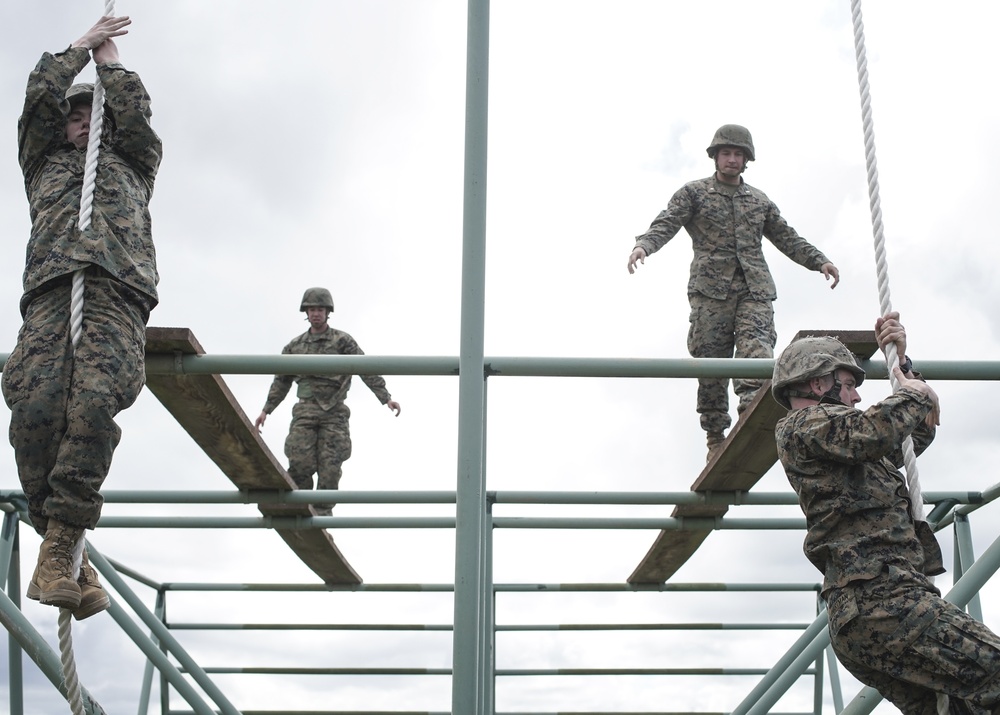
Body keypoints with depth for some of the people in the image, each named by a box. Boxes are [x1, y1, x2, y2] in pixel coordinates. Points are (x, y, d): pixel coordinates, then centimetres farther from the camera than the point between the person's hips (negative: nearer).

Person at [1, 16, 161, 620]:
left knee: (95, 402, -28)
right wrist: (83, 46, 38)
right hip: (51, 289, 1)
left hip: (118, 290, -1)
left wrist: (108, 57, 38)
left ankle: (60, 546, -30)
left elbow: (134, 111, 23)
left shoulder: (132, 165, 37)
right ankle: (71, 553, -22)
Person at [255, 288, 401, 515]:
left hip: (334, 413, -2)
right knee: (300, 462, -11)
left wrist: (386, 397, -14)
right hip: (305, 411, 2)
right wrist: (266, 410, 16)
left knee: (330, 466, -6)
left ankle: (322, 512, 1)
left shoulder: (343, 341, 3)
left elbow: (366, 369, -4)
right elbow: (282, 380, 21)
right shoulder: (295, 345, 14)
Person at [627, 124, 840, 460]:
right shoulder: (694, 192, 12)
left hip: (755, 289, 3)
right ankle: (716, 438, 4)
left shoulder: (760, 200, 24)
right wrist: (642, 245, -23)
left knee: (757, 348, -20)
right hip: (710, 289, -3)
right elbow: (666, 224, -2)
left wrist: (820, 260, 12)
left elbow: (787, 238, 25)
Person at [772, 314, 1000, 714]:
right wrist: (914, 396, 1)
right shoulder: (807, 423, 3)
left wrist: (902, 363, 33)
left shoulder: (842, 446, 33)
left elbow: (915, 438, 41)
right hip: (882, 597, -10)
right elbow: (873, 433, -18)